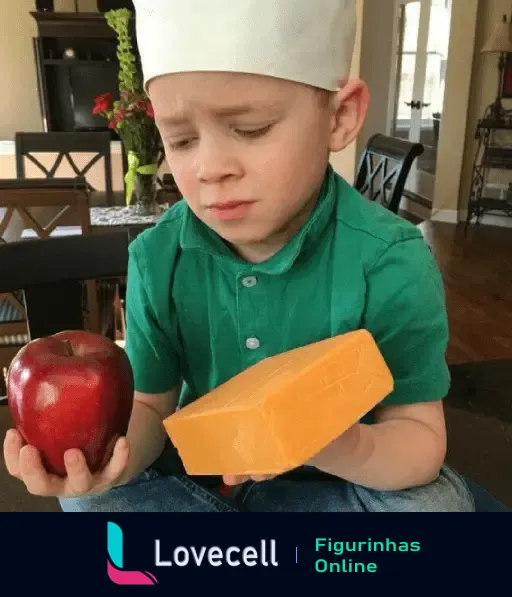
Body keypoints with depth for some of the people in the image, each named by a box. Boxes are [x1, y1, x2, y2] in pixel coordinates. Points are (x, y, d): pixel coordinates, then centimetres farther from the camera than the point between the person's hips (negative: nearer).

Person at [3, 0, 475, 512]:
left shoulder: (391, 262, -24)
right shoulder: (156, 258, -15)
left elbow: (421, 436, -20)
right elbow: (150, 404, -7)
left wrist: (338, 447, -43)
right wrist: (114, 452, -31)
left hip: (335, 478, -1)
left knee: (438, 499, -26)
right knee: (87, 491, -16)